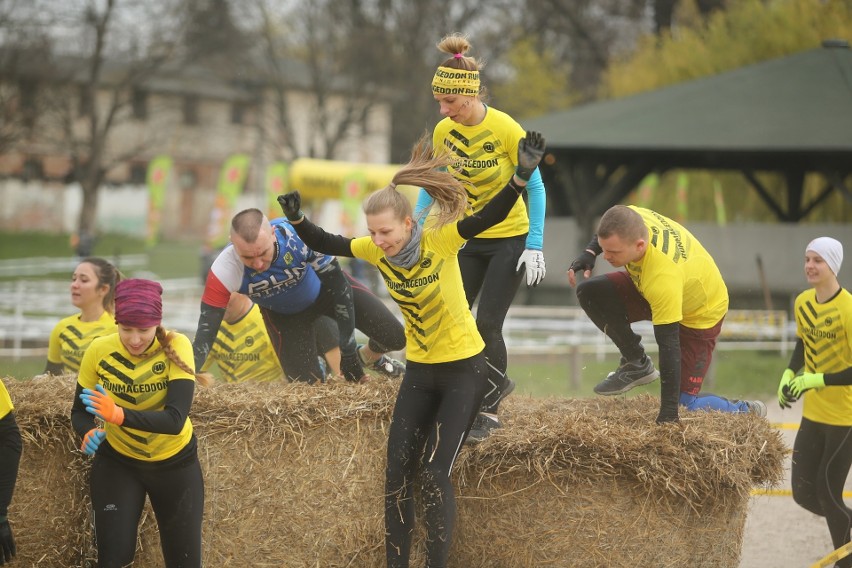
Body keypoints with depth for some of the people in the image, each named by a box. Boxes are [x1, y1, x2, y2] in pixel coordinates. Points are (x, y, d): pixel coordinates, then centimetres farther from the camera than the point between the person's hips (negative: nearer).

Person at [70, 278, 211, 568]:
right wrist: (89, 433, -30)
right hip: (117, 461, 1)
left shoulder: (176, 346, -24)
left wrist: (119, 414, -48)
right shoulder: (99, 350, -18)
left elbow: (175, 418, -33)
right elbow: (80, 411, -6)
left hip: (175, 462, -1)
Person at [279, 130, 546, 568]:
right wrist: (297, 219, -19)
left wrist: (522, 175, -48)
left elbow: (490, 216, -33)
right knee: (398, 470, 3)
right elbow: (324, 244, -1)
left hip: (464, 369, -5)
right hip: (419, 370, 6)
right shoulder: (376, 250, -8)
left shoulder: (440, 242, -22)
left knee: (434, 473, -11)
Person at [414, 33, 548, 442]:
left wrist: (535, 246, -15)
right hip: (469, 239, 5)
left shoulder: (505, 128, -20)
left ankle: (488, 409, 6)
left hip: (510, 238, -5)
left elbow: (534, 186, -12)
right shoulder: (443, 131, -6)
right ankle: (496, 383, 22)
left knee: (487, 323, -12)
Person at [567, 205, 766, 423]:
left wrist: (668, 415, -38)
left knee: (684, 403, -10)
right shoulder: (629, 219, -28)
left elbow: (668, 346, -41)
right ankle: (637, 363, 7)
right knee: (590, 293, -10)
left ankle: (746, 411, 18)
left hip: (699, 315, -7)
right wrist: (589, 253, -16)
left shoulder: (663, 277, -46)